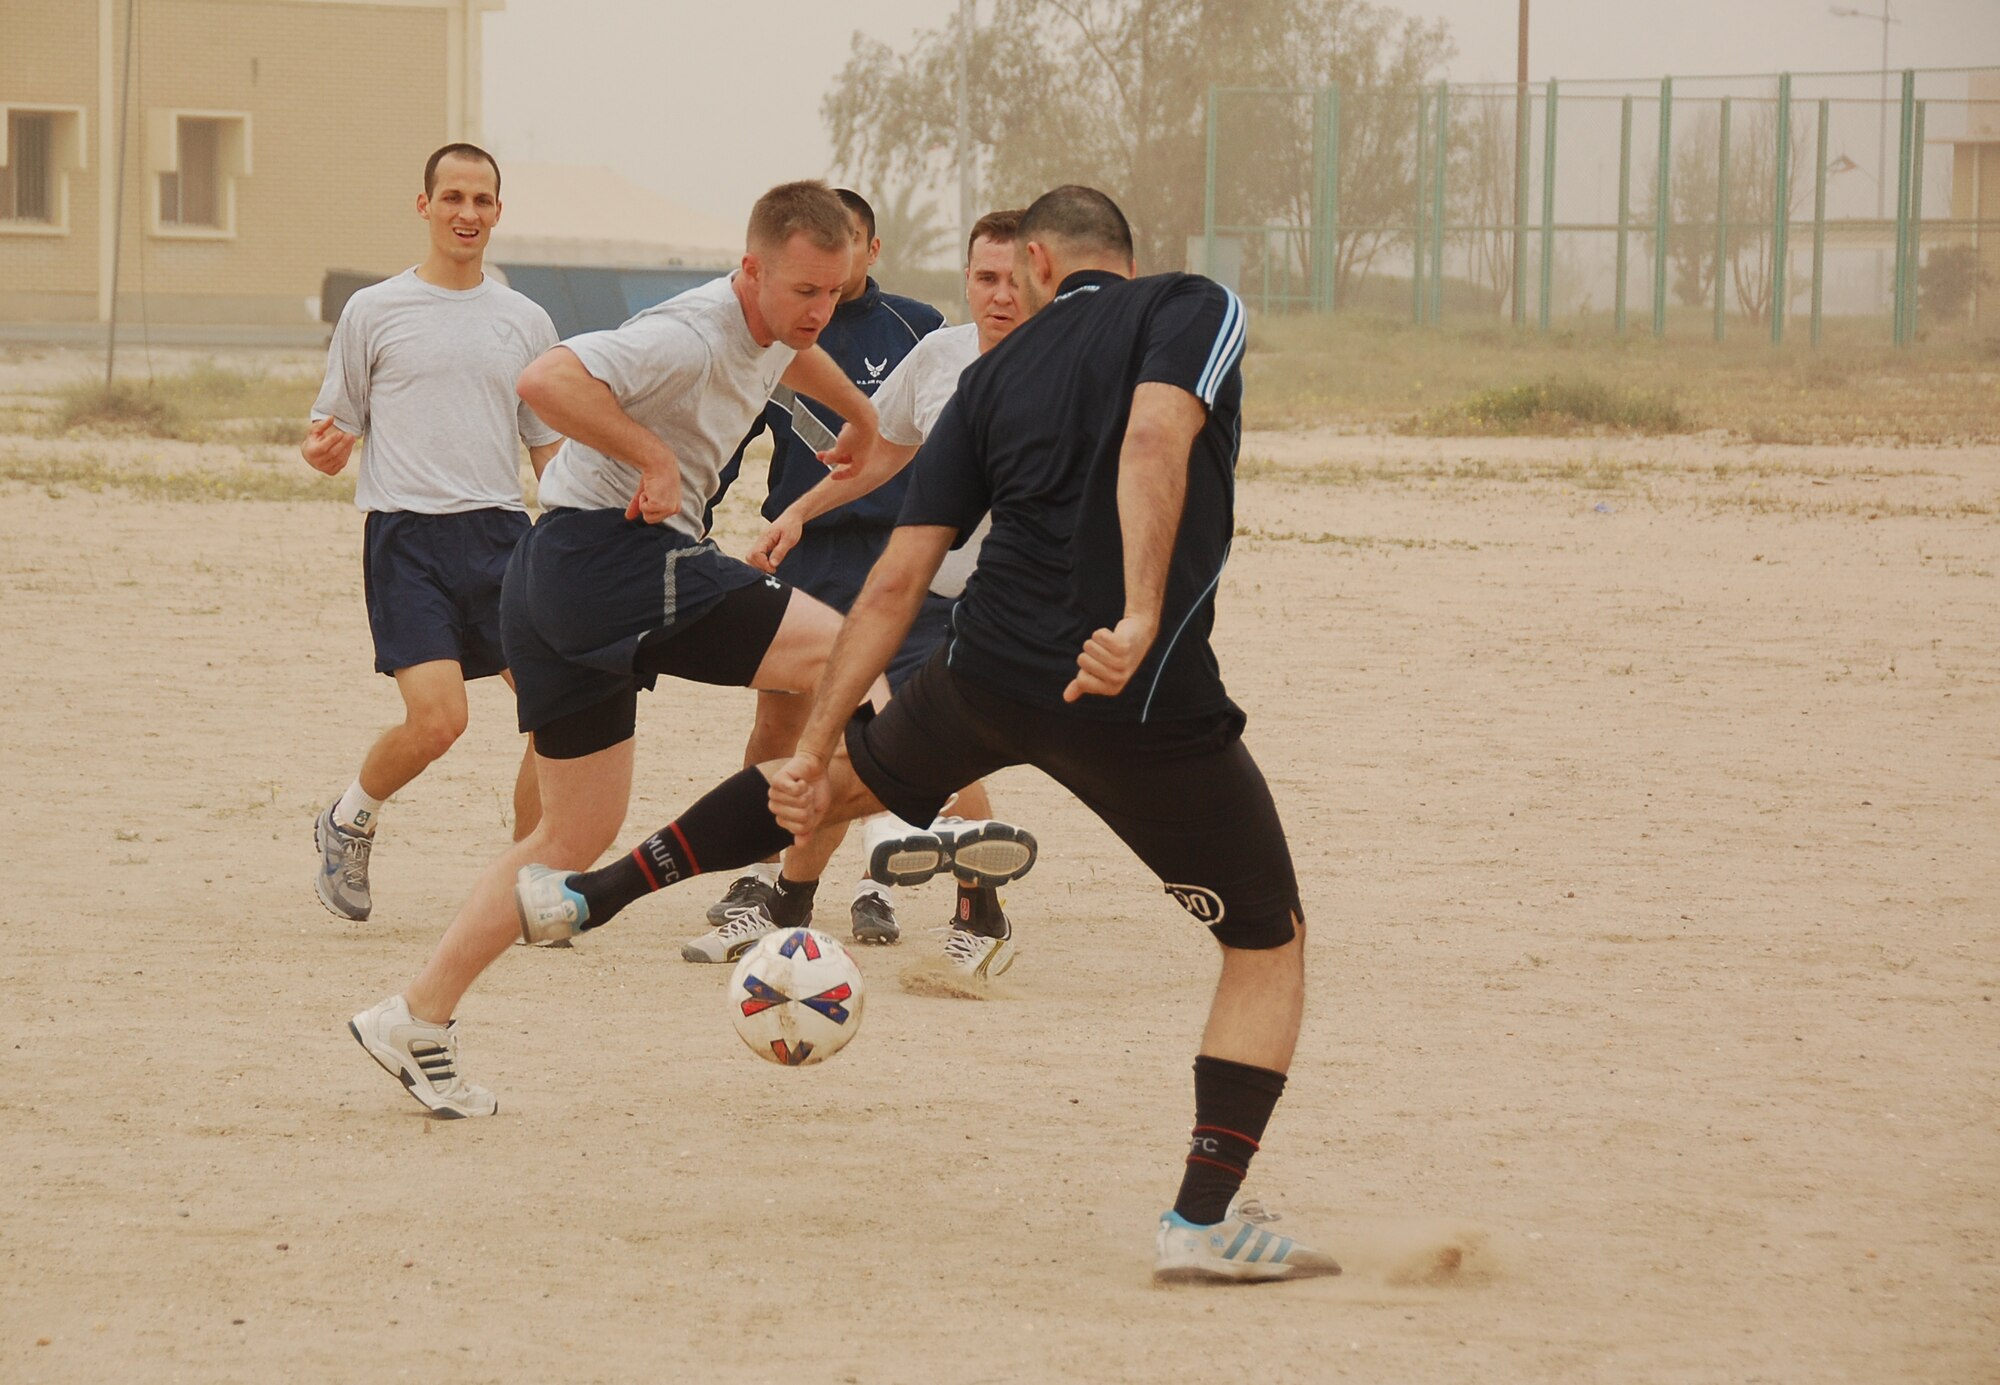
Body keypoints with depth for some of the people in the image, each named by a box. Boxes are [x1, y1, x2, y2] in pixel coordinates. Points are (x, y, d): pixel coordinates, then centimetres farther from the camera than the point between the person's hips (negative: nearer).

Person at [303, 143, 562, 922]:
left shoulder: (525, 323, 15)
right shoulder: (374, 312, 7)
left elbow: (549, 448, 19)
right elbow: (337, 438, 10)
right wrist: (321, 449, -14)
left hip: (502, 534, 4)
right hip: (407, 535, -4)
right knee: (436, 719, -19)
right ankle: (348, 823, 11)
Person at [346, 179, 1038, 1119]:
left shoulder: (770, 331, 14)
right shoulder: (692, 337, -17)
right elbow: (547, 381, -29)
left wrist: (860, 415, 54)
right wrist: (656, 458, -24)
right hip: (610, 553, -10)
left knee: (579, 833, 12)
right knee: (838, 650, -12)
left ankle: (415, 1021, 13)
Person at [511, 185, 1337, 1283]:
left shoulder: (995, 376, 14)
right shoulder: (1194, 309, 3)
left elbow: (897, 581, 10)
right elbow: (1156, 435, -21)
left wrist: (814, 747, 13)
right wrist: (1143, 617, -29)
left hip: (986, 677, 5)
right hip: (1146, 701, -4)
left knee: (850, 775, 35)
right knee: (1269, 945, 11)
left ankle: (587, 895, 39)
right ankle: (1206, 1217, 1)